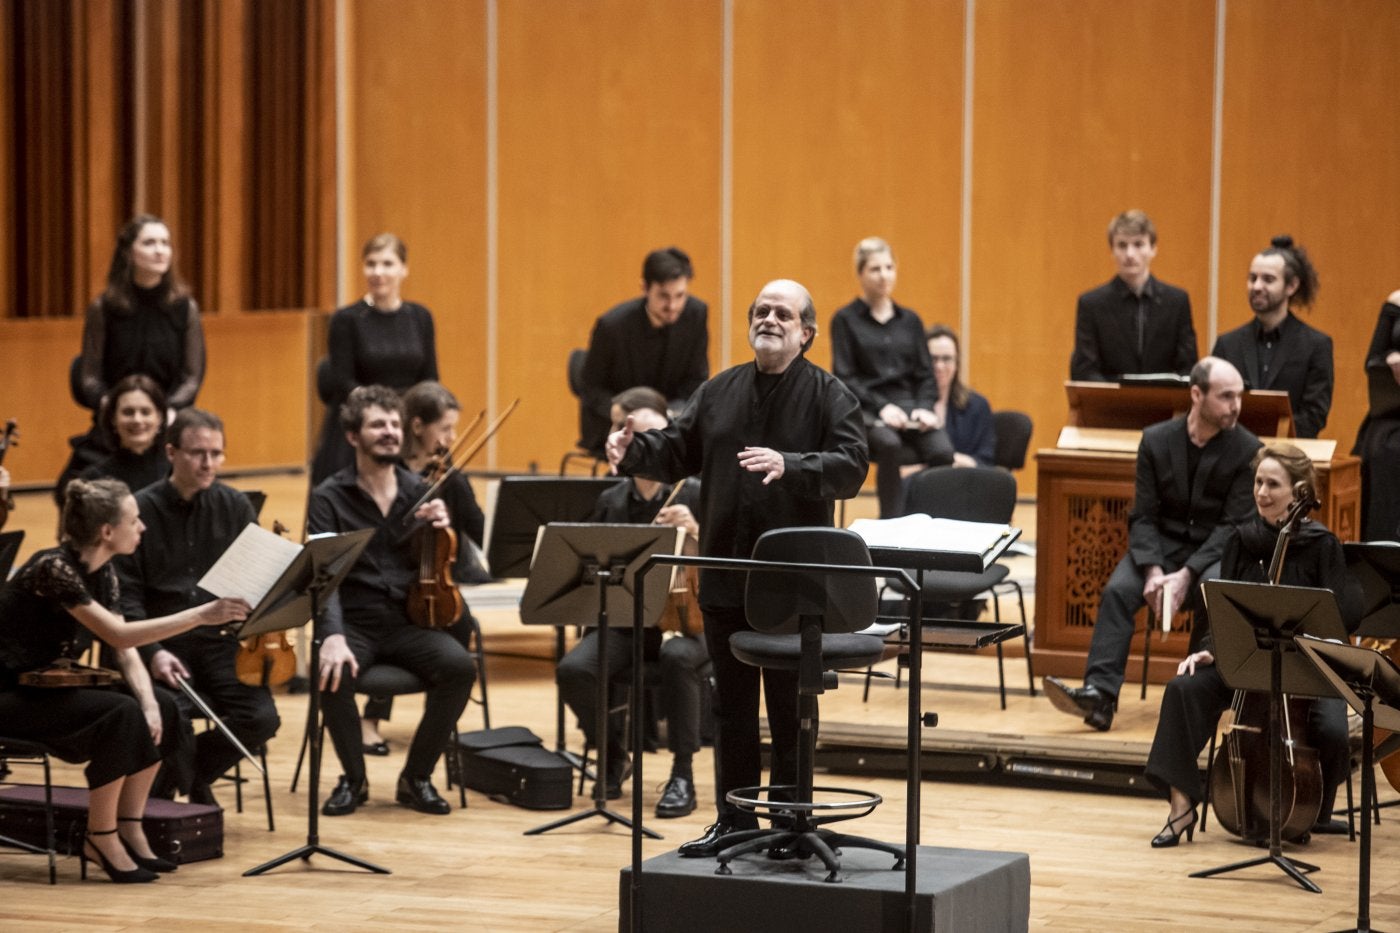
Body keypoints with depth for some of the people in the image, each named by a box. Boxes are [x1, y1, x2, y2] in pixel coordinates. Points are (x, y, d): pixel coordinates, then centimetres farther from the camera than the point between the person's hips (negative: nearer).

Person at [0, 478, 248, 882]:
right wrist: (200, 616, -35)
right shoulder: (54, 569, -24)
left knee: (144, 717, -10)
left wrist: (148, 703, -18)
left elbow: (126, 653, 0)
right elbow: (119, 636, -31)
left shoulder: (102, 571, 3)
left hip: (49, 689, 9)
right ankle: (101, 840, -15)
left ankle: (129, 831, 0)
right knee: (121, 713, -27)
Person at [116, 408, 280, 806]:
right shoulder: (139, 511, -2)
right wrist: (152, 652, -20)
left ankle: (190, 771, 13)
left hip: (220, 642, 3)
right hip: (163, 644, -3)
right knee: (172, 711, -31)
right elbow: (126, 597, -6)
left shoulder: (236, 507, 7)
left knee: (261, 718, -19)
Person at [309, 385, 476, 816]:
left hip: (409, 620, 3)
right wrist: (332, 635, -32)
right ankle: (354, 778, -8)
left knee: (459, 665, -27)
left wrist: (441, 530, -12)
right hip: (353, 622, -3)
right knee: (335, 672, -35)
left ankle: (416, 777, -8)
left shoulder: (419, 492, 9)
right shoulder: (329, 498, -2)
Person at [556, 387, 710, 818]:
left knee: (678, 658, -39)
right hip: (623, 622, 3)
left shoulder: (695, 496, -3)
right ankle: (614, 756, 2)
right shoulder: (611, 503, 7)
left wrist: (695, 531, -27)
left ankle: (682, 774, -23)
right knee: (573, 668, -27)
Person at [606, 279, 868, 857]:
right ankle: (734, 822, 22)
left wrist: (788, 465, -32)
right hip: (726, 580, 5)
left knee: (790, 712, 3)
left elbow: (851, 465, -17)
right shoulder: (719, 393, 11)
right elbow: (677, 452, 13)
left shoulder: (829, 396, -4)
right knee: (732, 710, 12)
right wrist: (634, 452, -7)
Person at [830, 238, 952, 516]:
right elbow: (844, 378, -2)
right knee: (889, 445, -38)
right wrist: (882, 407, -16)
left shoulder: (910, 321, 17)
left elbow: (925, 375, 15)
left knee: (942, 451, -29)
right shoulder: (846, 320, 5)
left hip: (909, 405, 3)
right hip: (866, 409, -3)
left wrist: (924, 408, -5)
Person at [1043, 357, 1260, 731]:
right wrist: (1153, 571, -19)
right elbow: (1143, 515, -1)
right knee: (1117, 591, -26)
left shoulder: (1247, 449, -7)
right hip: (1162, 545, 2)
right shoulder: (1156, 440, 0)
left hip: (1214, 552, -2)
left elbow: (1234, 525, -11)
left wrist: (1187, 574, -23)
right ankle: (1100, 694, -34)